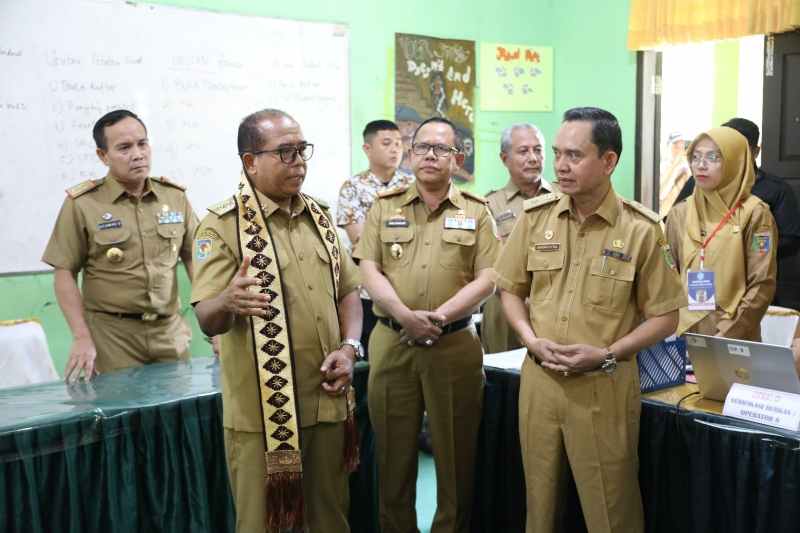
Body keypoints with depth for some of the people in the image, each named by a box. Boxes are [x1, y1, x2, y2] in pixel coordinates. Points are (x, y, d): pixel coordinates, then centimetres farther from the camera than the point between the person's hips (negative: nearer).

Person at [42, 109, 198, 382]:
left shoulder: (175, 196, 5)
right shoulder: (82, 204, -6)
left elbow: (194, 259, 10)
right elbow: (65, 274, -4)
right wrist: (81, 337, -11)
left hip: (170, 331, 4)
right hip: (112, 334, -3)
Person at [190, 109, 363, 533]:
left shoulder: (319, 217, 9)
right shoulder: (222, 226, -9)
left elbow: (347, 290, 16)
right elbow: (207, 320, -16)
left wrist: (349, 346, -1)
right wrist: (228, 301, -39)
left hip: (327, 401, 5)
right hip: (263, 409, -5)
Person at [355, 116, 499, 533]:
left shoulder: (476, 212, 6)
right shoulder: (384, 206, 8)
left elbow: (486, 278, -2)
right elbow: (369, 271, 0)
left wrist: (440, 315, -16)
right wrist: (405, 315, -16)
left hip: (456, 346, -1)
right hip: (392, 344, 1)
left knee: (455, 455, 8)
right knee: (393, 453, 10)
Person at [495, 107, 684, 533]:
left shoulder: (640, 229, -9)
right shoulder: (535, 216, 1)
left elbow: (664, 316, -4)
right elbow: (511, 289, 10)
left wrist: (606, 355, -15)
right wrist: (533, 341, -7)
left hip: (604, 387, -3)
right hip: (539, 379, 3)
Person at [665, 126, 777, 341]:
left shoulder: (754, 213, -6)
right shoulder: (679, 213, 6)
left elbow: (762, 285, -9)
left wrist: (726, 335, -15)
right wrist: (675, 328, -1)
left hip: (735, 340, -3)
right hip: (684, 333, 4)